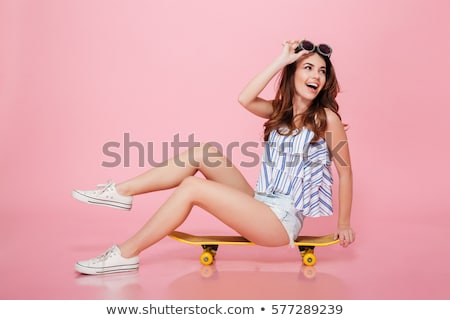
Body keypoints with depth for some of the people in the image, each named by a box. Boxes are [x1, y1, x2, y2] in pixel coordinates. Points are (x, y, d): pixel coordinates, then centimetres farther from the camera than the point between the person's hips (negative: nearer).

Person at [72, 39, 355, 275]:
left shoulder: (326, 117, -6)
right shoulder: (281, 111, 11)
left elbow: (345, 170, -3)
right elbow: (245, 99, -8)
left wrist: (344, 224, -1)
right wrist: (281, 61, -7)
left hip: (282, 220, -6)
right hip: (259, 205, 6)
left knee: (192, 186, -20)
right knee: (206, 153, -9)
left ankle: (127, 254, -13)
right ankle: (121, 191, -6)